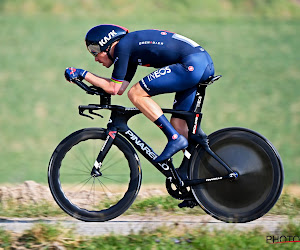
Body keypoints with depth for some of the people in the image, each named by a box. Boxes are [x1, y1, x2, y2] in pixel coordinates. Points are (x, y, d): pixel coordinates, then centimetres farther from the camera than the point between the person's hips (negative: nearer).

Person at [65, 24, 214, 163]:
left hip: (192, 64, -10)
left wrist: (82, 74, 6)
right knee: (178, 124, 11)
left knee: (136, 94, -6)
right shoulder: (130, 49, 23)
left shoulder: (122, 46, -4)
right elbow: (120, 88, 23)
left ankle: (175, 139, -9)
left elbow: (114, 88, -2)